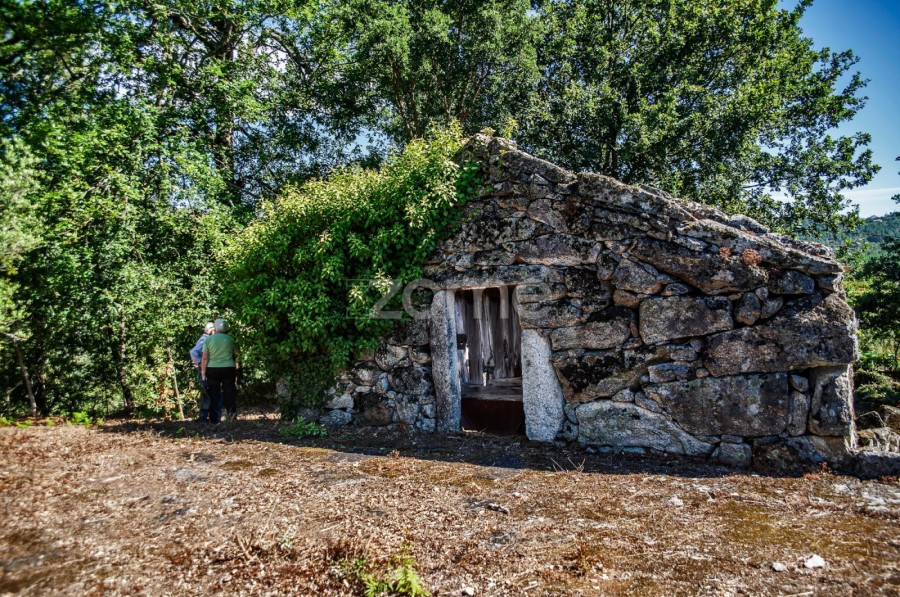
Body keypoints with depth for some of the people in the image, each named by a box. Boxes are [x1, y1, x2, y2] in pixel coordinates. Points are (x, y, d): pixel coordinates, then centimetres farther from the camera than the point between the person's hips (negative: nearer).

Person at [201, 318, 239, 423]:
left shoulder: (208, 339, -1)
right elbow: (235, 356, 4)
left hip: (212, 370, 0)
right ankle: (232, 414, 8)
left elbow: (204, 358, -5)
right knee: (229, 392, 8)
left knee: (214, 394, 6)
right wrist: (236, 368, 12)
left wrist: (203, 372, 0)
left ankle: (214, 418, 8)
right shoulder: (230, 339, 1)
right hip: (228, 369, 0)